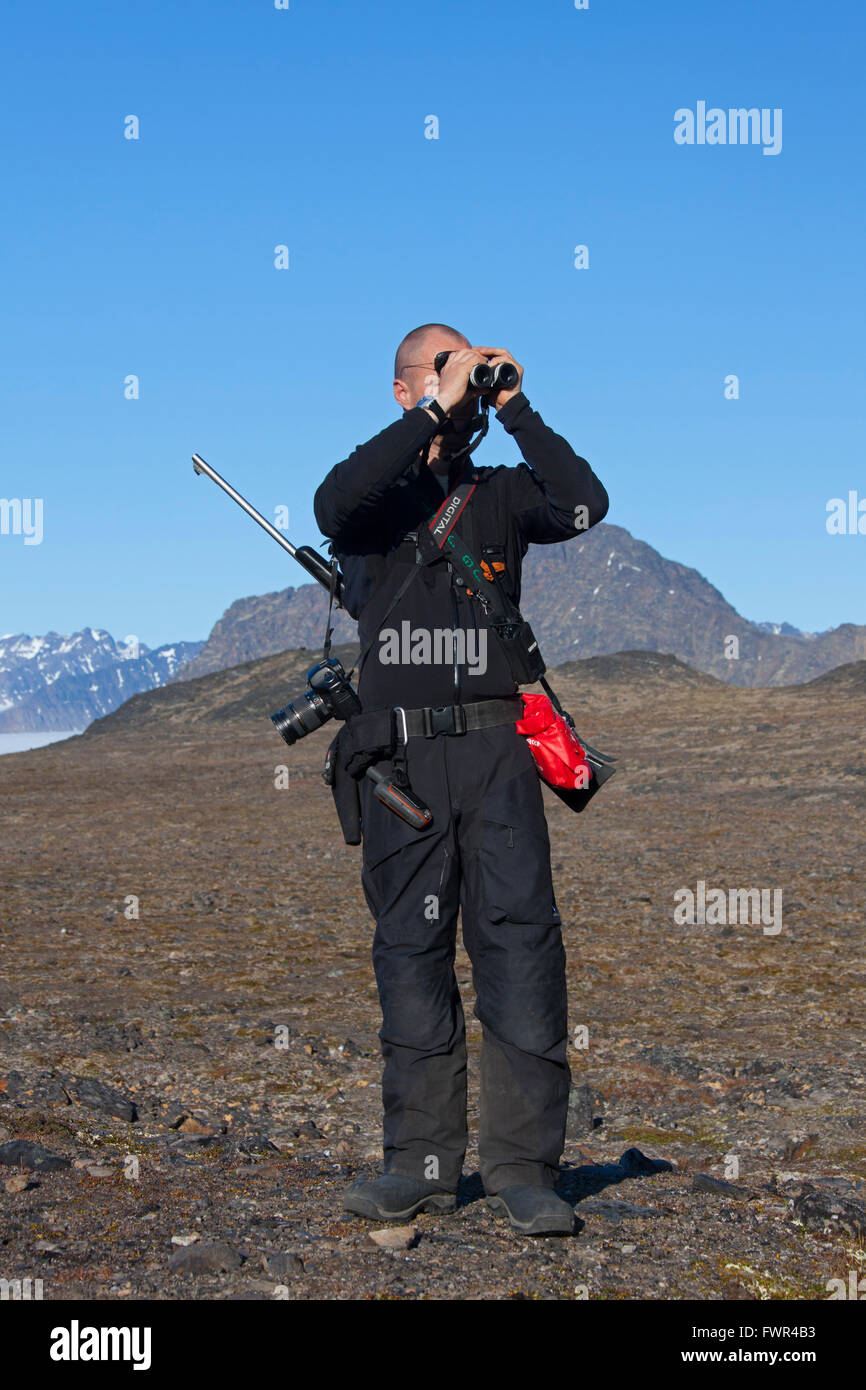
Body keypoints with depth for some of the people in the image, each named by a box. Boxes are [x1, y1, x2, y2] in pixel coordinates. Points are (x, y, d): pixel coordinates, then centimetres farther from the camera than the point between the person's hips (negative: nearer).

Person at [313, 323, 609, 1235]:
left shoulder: (500, 493, 15)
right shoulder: (380, 490, 10)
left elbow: (586, 506, -4)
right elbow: (334, 508, -14)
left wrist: (515, 410, -2)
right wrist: (435, 414, -12)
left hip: (495, 744, 1)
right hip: (399, 755, 0)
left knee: (519, 937, -7)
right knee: (411, 949, 3)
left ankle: (521, 1165, -3)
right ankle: (422, 1162, 11)